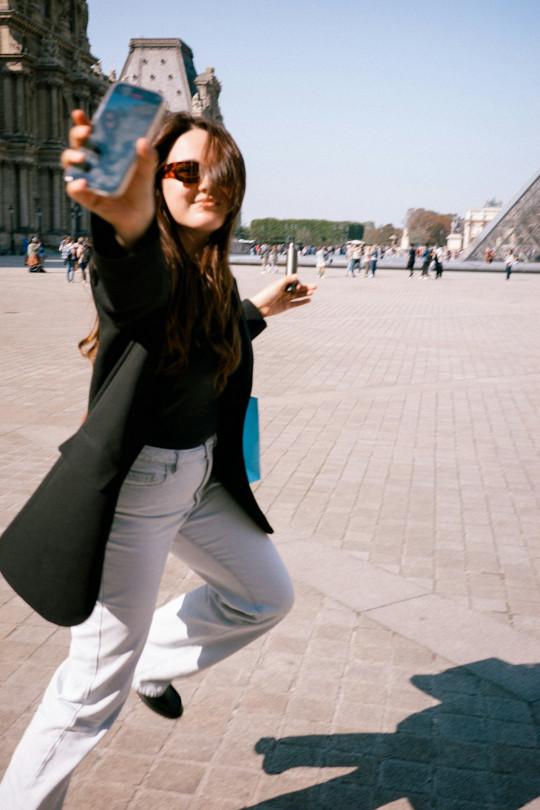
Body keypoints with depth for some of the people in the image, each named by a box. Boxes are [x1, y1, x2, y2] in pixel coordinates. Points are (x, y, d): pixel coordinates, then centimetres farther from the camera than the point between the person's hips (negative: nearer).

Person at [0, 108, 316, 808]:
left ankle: (153, 661, 42)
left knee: (266, 596, 23)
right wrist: (127, 212, -70)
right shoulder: (145, 264, -20)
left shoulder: (211, 273, 4)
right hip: (135, 486, -8)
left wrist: (259, 310, 33)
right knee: (97, 686, 2)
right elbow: (137, 282, -48)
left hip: (200, 474, 8)